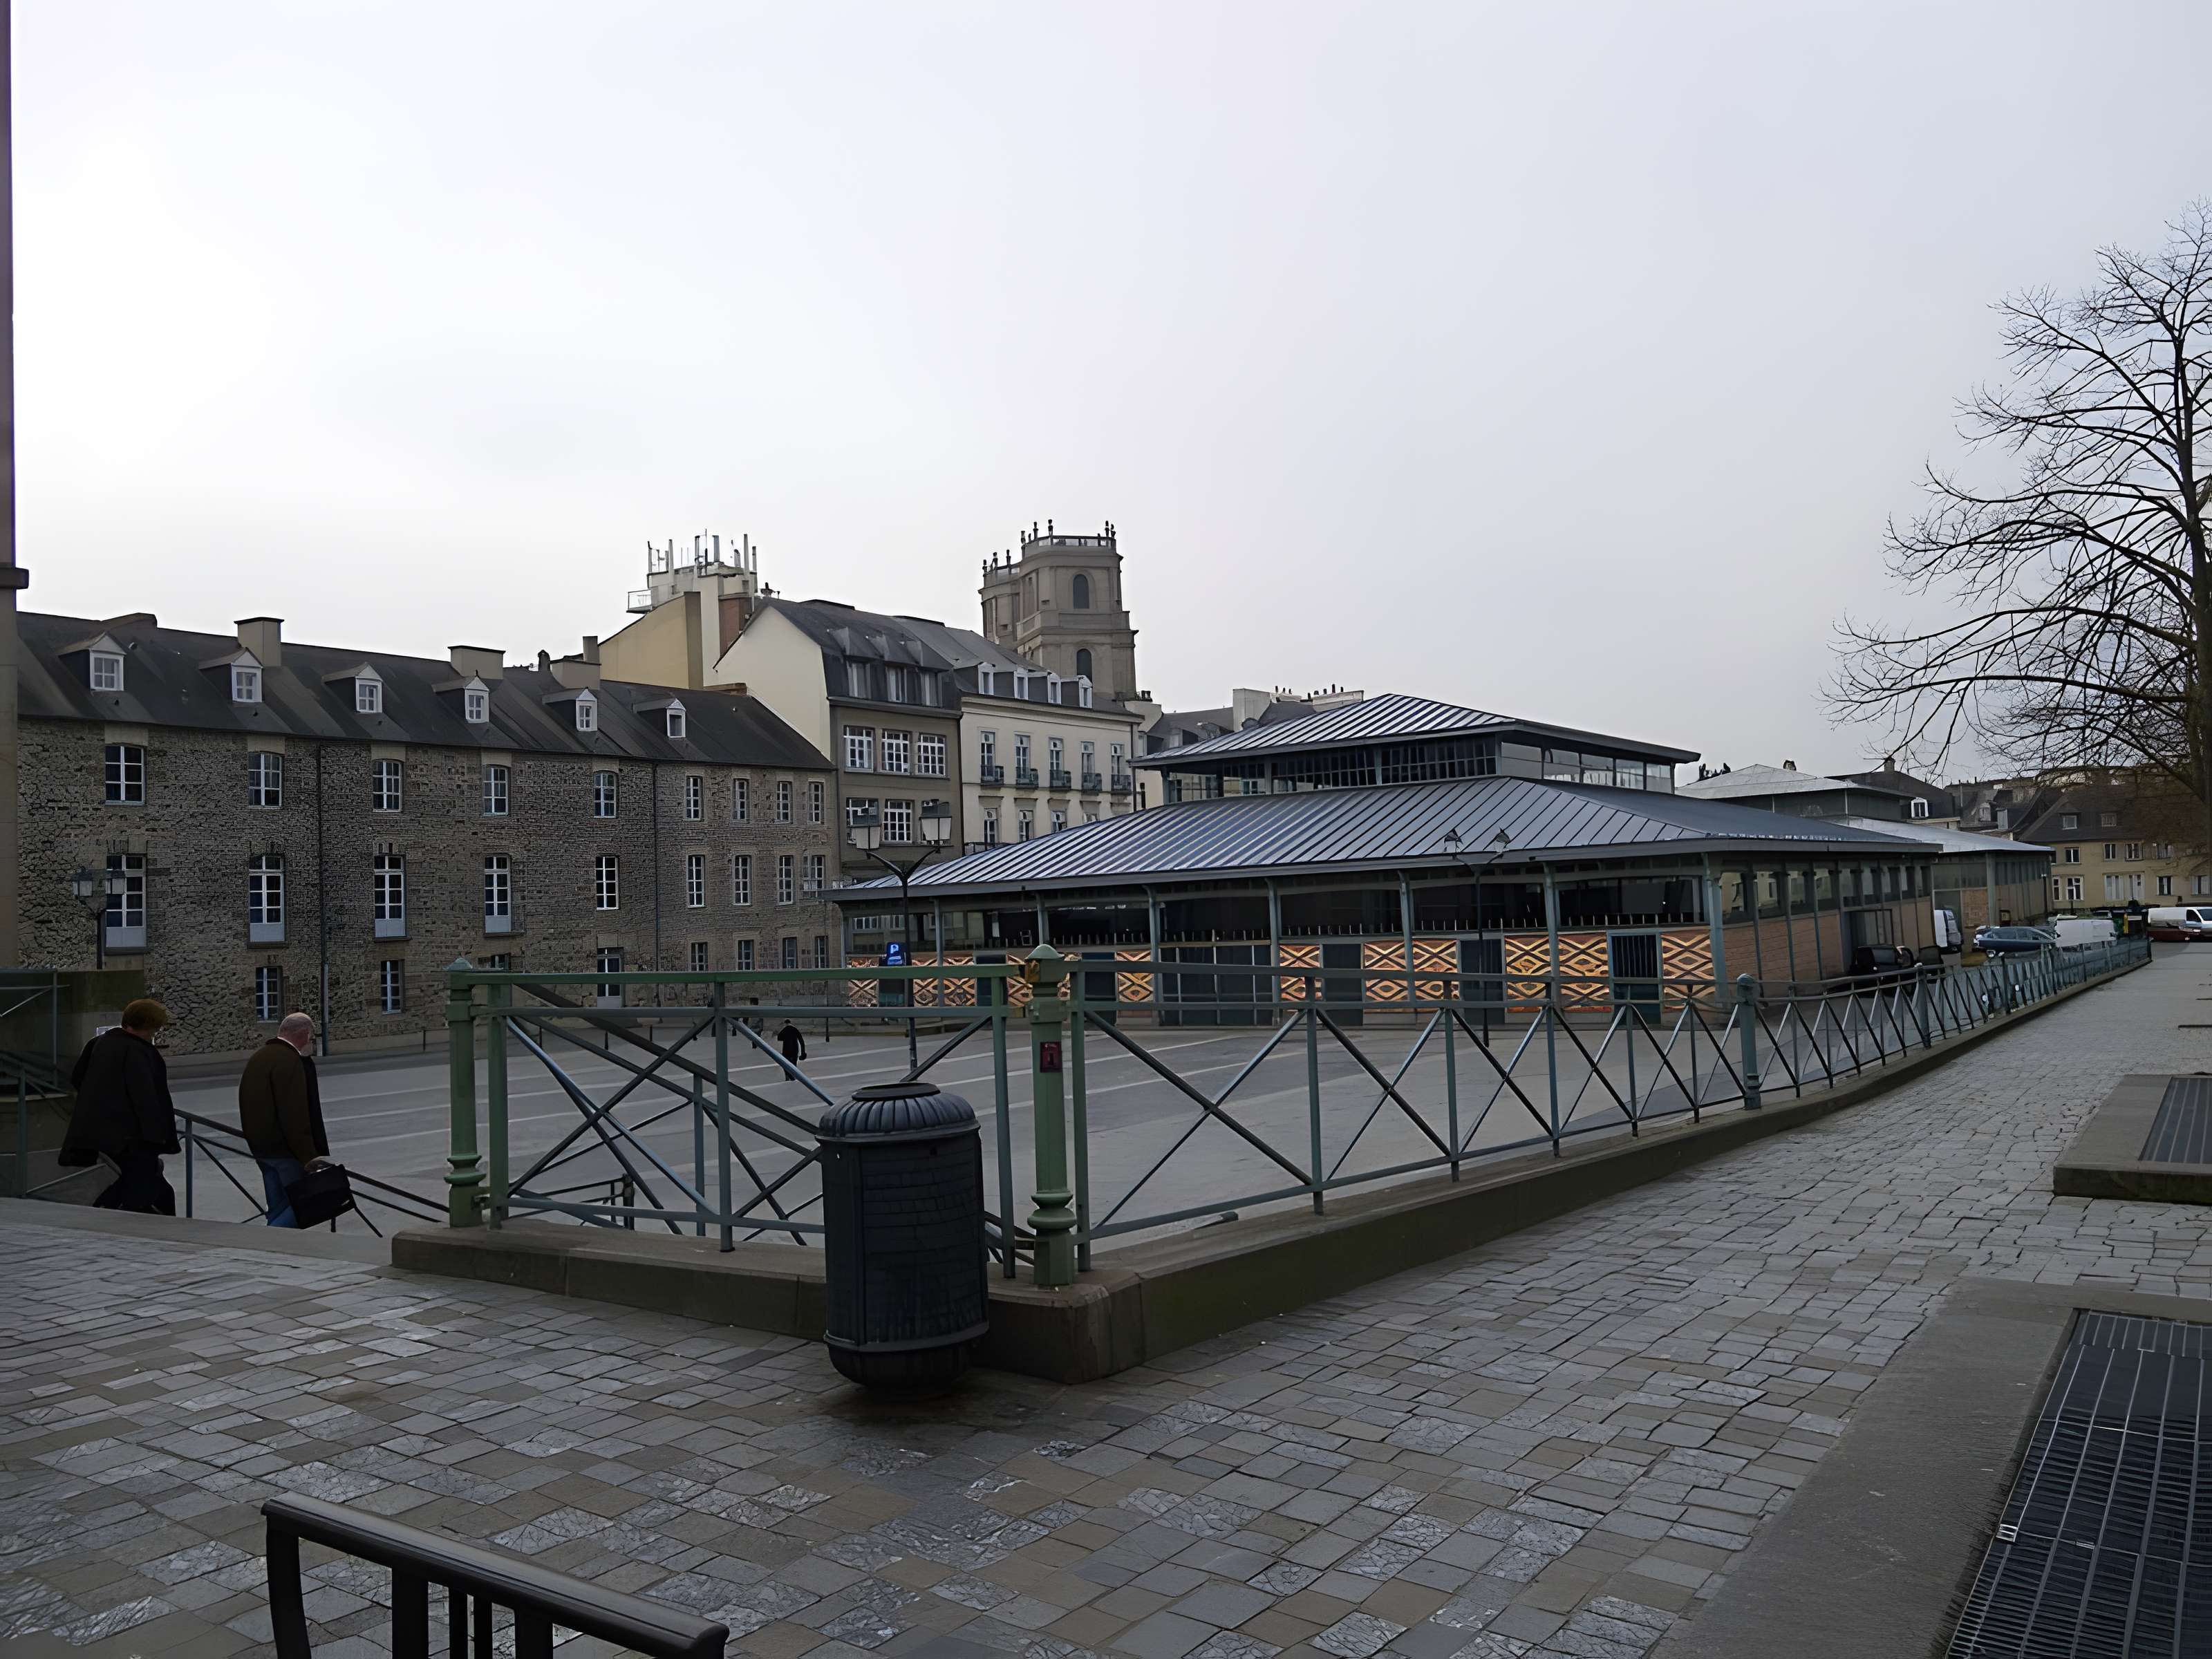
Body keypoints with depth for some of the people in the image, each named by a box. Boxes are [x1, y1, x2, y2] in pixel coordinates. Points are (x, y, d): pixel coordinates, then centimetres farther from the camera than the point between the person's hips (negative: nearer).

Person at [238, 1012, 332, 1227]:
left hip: (261, 1147, 10)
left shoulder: (258, 1057, 16)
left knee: (279, 1210, 13)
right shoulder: (290, 1060, -17)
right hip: (285, 1149, -10)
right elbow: (295, 1115, -22)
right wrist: (308, 1156, -21)